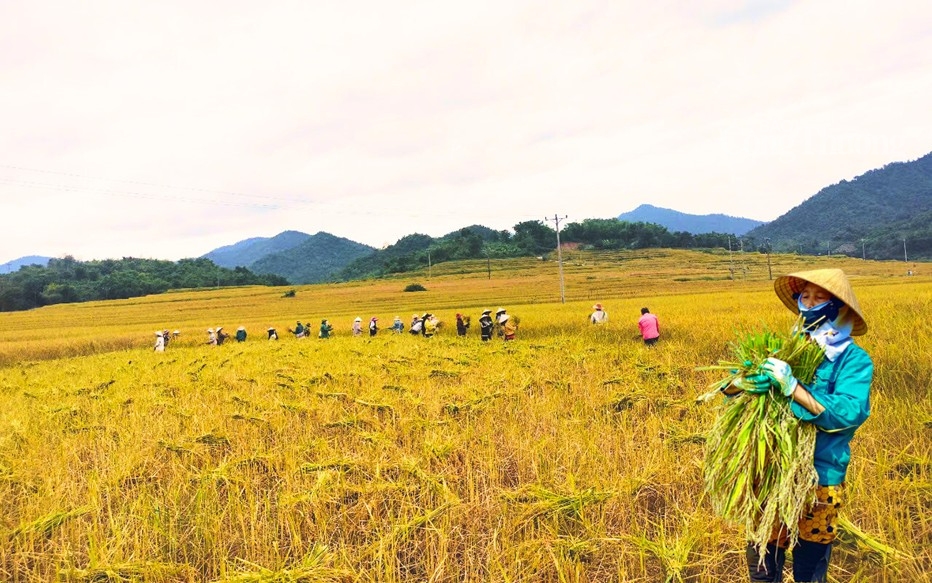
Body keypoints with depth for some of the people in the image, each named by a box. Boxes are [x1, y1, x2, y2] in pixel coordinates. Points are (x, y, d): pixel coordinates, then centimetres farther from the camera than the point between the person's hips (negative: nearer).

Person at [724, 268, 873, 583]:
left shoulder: (854, 359, -8)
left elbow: (849, 414, -23)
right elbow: (729, 386, 3)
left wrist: (791, 386, -30)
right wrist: (744, 382, -20)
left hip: (819, 480, -3)